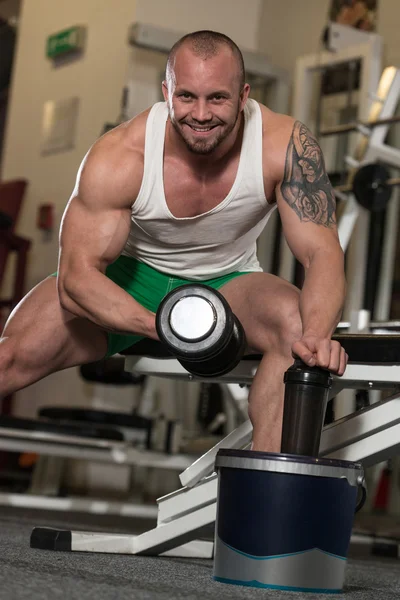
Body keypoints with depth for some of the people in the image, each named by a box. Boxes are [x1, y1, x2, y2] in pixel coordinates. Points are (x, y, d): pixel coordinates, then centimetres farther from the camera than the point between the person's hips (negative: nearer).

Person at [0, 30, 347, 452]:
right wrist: (159, 326, -44)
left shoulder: (286, 145, -24)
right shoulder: (119, 156, -26)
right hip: (129, 278, 0)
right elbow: (78, 276, -25)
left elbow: (322, 252, -25)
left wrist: (317, 335, -47)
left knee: (299, 326, -33)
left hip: (226, 282, 1)